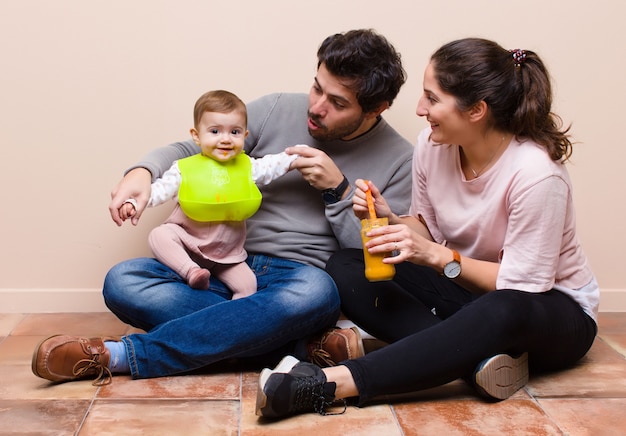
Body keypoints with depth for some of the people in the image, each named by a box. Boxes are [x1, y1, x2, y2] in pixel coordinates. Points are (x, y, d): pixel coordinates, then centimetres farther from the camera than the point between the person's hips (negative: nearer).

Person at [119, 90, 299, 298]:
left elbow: (274, 165, 6)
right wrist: (133, 202, -24)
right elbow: (161, 189, -10)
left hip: (227, 253, 2)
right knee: (159, 235, -29)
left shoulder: (247, 166, 3)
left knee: (247, 285, -8)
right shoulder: (185, 168, -7)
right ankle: (192, 271, -34)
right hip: (187, 240, -2)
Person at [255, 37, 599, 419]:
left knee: (504, 312, -43)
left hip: (550, 306, -6)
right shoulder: (433, 144, -9)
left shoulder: (535, 172, -27)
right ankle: (476, 357, -27)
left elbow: (524, 286, -23)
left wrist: (436, 256, -31)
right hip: (466, 289, 6)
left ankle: (331, 384, -44)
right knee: (344, 266, -11)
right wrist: (391, 220, -17)